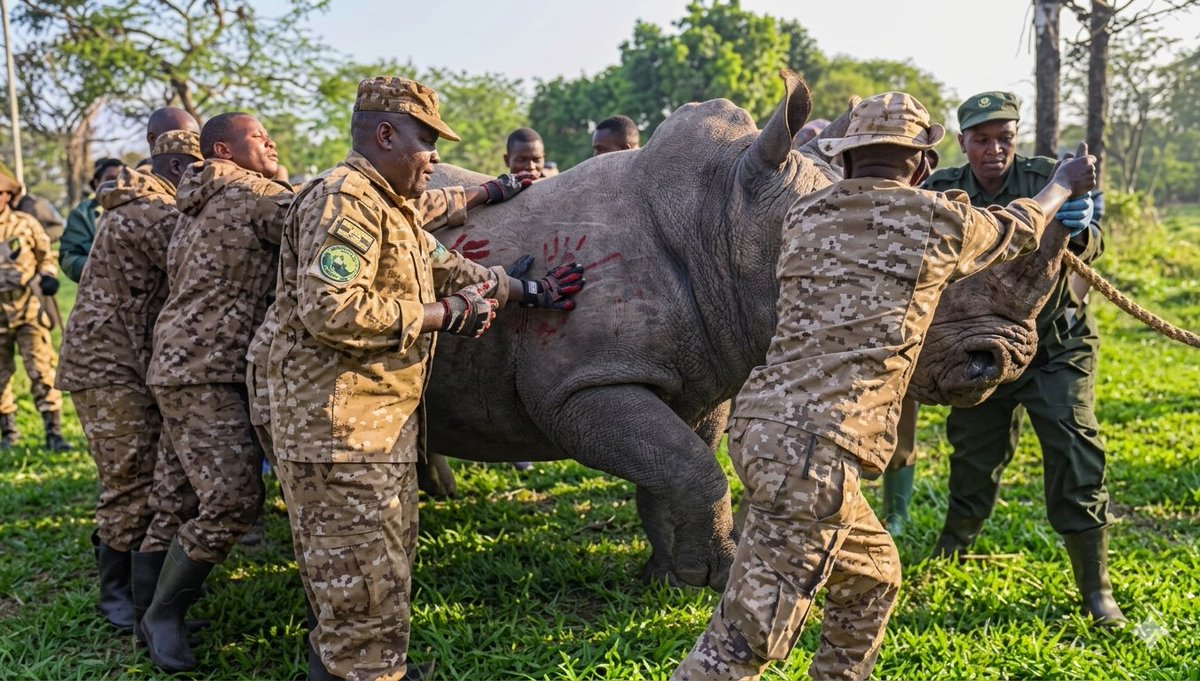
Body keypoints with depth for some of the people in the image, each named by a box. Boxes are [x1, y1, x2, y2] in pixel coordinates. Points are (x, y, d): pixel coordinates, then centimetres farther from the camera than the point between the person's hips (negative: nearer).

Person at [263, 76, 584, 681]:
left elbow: (446, 267, 24)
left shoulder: (393, 208, 18)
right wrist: (443, 315, -18)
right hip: (341, 432, -11)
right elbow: (331, 311, -27)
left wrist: (526, 291, 25)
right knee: (365, 601, -7)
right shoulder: (344, 201, -16)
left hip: (384, 425, 11)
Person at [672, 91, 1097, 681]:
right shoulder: (935, 219, 3)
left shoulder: (803, 216, 14)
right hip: (814, 446, -7)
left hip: (760, 426, 8)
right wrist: (1064, 185, 45)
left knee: (872, 577, 27)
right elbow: (1016, 228, 24)